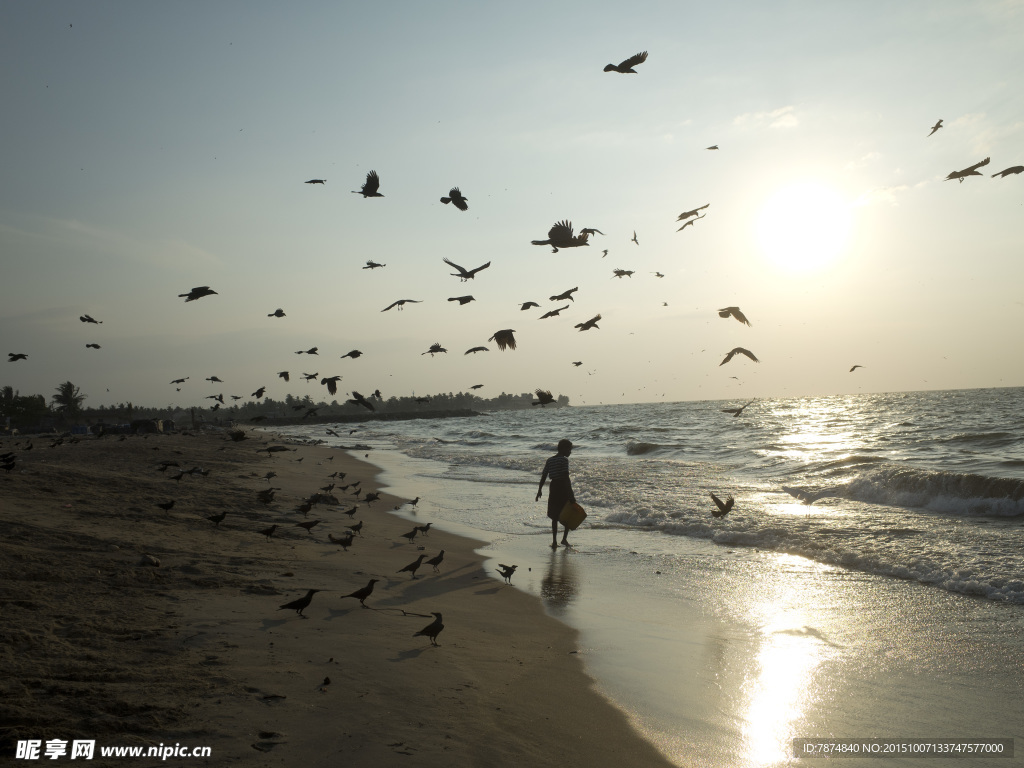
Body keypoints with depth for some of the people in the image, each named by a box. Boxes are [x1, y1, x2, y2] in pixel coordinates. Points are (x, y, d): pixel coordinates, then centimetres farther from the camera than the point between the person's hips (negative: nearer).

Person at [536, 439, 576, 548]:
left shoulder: (549, 460, 9)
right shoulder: (564, 460, -11)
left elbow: (543, 476, 9)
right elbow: (566, 477, -18)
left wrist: (540, 490, 18)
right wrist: (572, 494, -19)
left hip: (553, 488, 6)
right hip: (563, 487, -6)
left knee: (555, 517, 11)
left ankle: (554, 541, 5)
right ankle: (564, 538, 9)